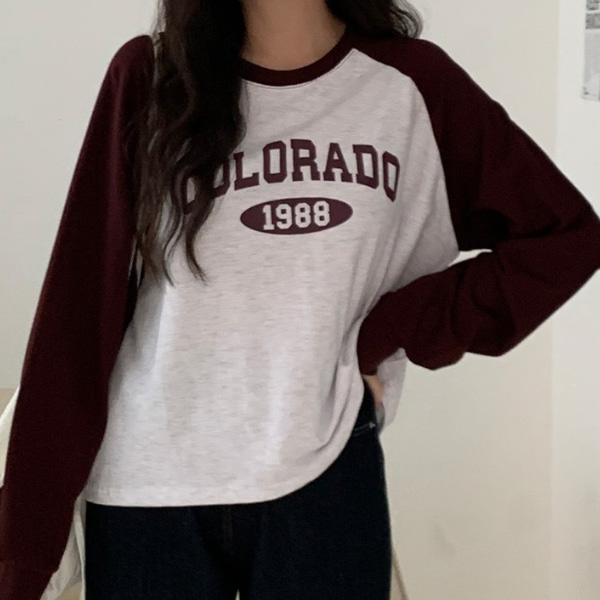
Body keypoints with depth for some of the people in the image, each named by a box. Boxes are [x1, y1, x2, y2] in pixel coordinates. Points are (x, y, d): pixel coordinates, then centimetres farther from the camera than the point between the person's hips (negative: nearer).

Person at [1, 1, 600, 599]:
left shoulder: (409, 84, 0)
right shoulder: (148, 76, -1)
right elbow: (79, 301, -3)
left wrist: (384, 336, -3)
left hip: (323, 478, 1)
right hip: (146, 486, 0)